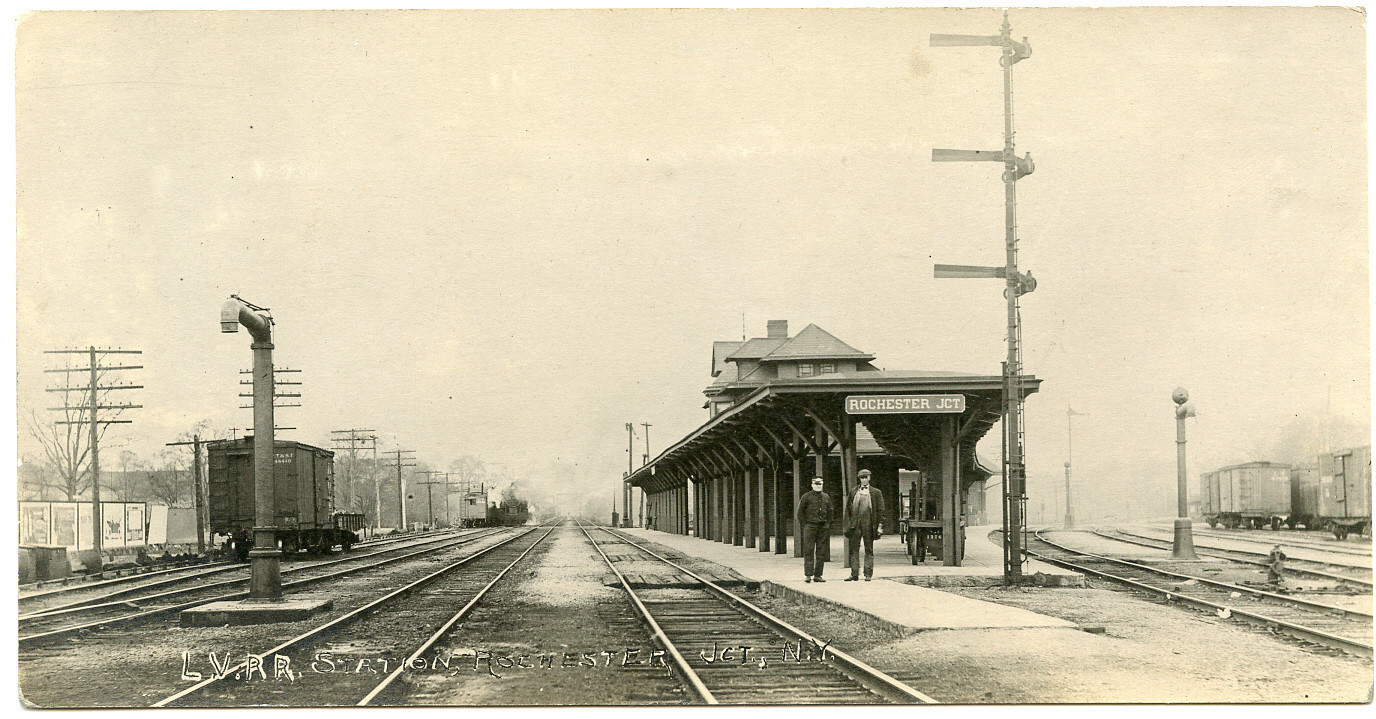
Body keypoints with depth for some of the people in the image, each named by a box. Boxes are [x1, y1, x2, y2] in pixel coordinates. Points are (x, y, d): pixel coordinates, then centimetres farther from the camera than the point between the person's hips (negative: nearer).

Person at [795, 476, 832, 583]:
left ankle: (817, 575, 7)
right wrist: (804, 526, -3)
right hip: (810, 527, -4)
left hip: (823, 527, 4)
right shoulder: (806, 497, 2)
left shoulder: (826, 497, 15)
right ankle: (808, 575, -10)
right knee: (808, 551, -9)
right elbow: (799, 513, 4)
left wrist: (828, 526, 10)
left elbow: (829, 513, 20)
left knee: (821, 552, 2)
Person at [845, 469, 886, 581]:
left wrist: (880, 526, -3)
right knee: (854, 550, 1)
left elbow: (880, 510, 4)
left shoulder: (876, 492, 6)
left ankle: (868, 574, 6)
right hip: (855, 524, 2)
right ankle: (854, 574, 6)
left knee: (869, 550, 2)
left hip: (868, 524, -2)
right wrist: (848, 524, 6)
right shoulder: (853, 492, 13)